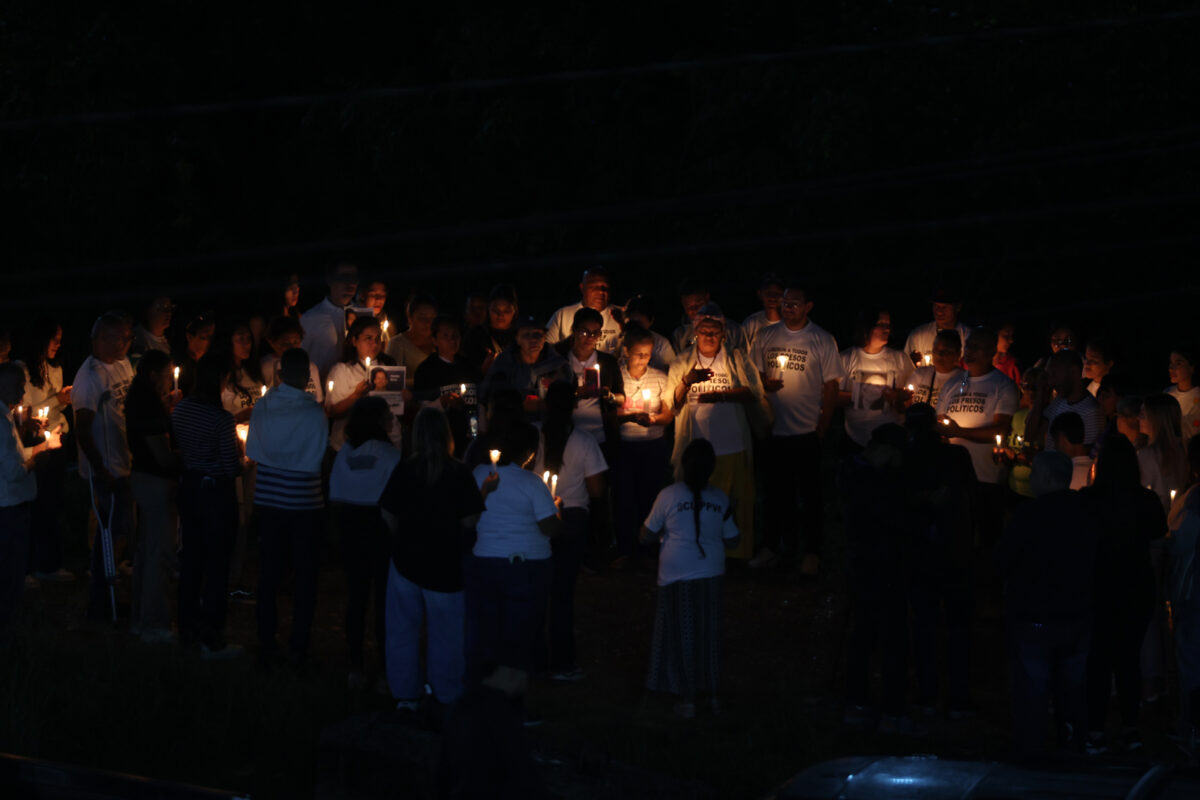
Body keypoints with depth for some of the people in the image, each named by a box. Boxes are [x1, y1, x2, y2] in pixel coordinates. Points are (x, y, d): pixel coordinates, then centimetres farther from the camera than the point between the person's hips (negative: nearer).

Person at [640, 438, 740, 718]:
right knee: (709, 633, 14)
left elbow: (647, 534, -1)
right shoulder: (720, 499, -2)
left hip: (678, 577, -2)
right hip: (711, 575, 2)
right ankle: (712, 692, 22)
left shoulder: (669, 495, -9)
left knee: (682, 635, 7)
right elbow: (732, 541, 5)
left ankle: (688, 698, 9)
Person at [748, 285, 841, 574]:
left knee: (810, 494, 3)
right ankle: (770, 547, 22)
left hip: (808, 431, -3)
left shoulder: (822, 341, -4)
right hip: (774, 429, 3)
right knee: (775, 490, 12)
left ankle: (812, 552, 12)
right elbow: (754, 376, 13)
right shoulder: (766, 337, 6)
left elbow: (831, 387, -2)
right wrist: (764, 384, -10)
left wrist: (822, 428, -7)